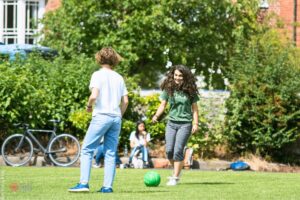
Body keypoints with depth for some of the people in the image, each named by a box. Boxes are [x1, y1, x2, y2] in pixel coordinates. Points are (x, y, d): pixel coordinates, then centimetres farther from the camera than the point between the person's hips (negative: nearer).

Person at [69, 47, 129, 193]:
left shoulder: (98, 75, -5)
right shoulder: (119, 77, 12)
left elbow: (94, 95, -18)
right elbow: (125, 101, 11)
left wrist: (89, 106, 1)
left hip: (101, 116, -5)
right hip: (116, 117, 5)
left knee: (87, 150, -1)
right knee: (110, 153, 7)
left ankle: (83, 183, -10)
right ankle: (107, 186, 2)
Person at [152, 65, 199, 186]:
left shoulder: (190, 90, -2)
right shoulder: (168, 89, 1)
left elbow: (194, 108, 4)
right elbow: (163, 104, 3)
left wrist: (195, 123, -2)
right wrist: (156, 115, -14)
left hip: (185, 124, -3)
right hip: (171, 122, 3)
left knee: (178, 150, -11)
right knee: (169, 150, -2)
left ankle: (175, 177, -4)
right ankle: (176, 170, 24)